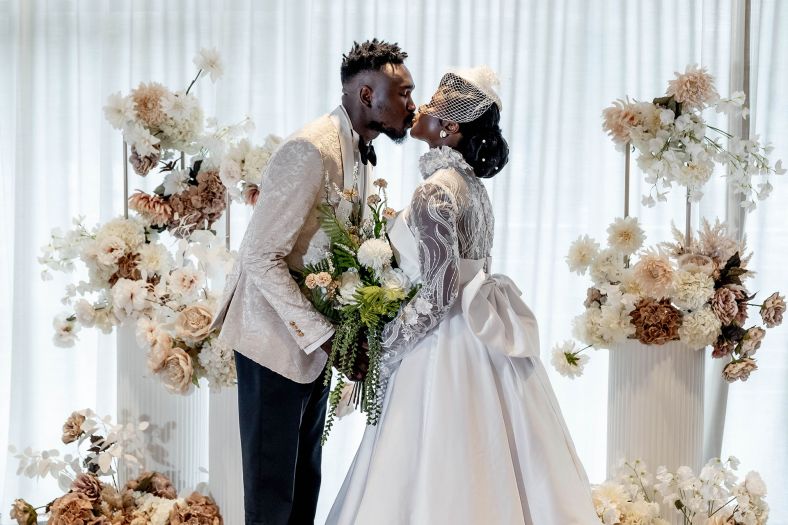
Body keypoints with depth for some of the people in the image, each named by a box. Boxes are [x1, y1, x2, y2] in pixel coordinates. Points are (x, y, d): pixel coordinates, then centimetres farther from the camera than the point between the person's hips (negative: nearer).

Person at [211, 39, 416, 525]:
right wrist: (324, 334, -24)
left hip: (315, 338, 9)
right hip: (279, 340, -9)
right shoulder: (311, 151, -22)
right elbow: (261, 258, -24)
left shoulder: (360, 152, 7)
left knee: (306, 482, 15)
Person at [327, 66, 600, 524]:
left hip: (447, 347, -9)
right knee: (486, 475, 13)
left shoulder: (436, 191, -17)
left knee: (440, 487, -2)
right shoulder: (469, 183, 11)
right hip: (479, 337, 9)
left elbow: (440, 291, -20)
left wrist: (383, 348, -12)